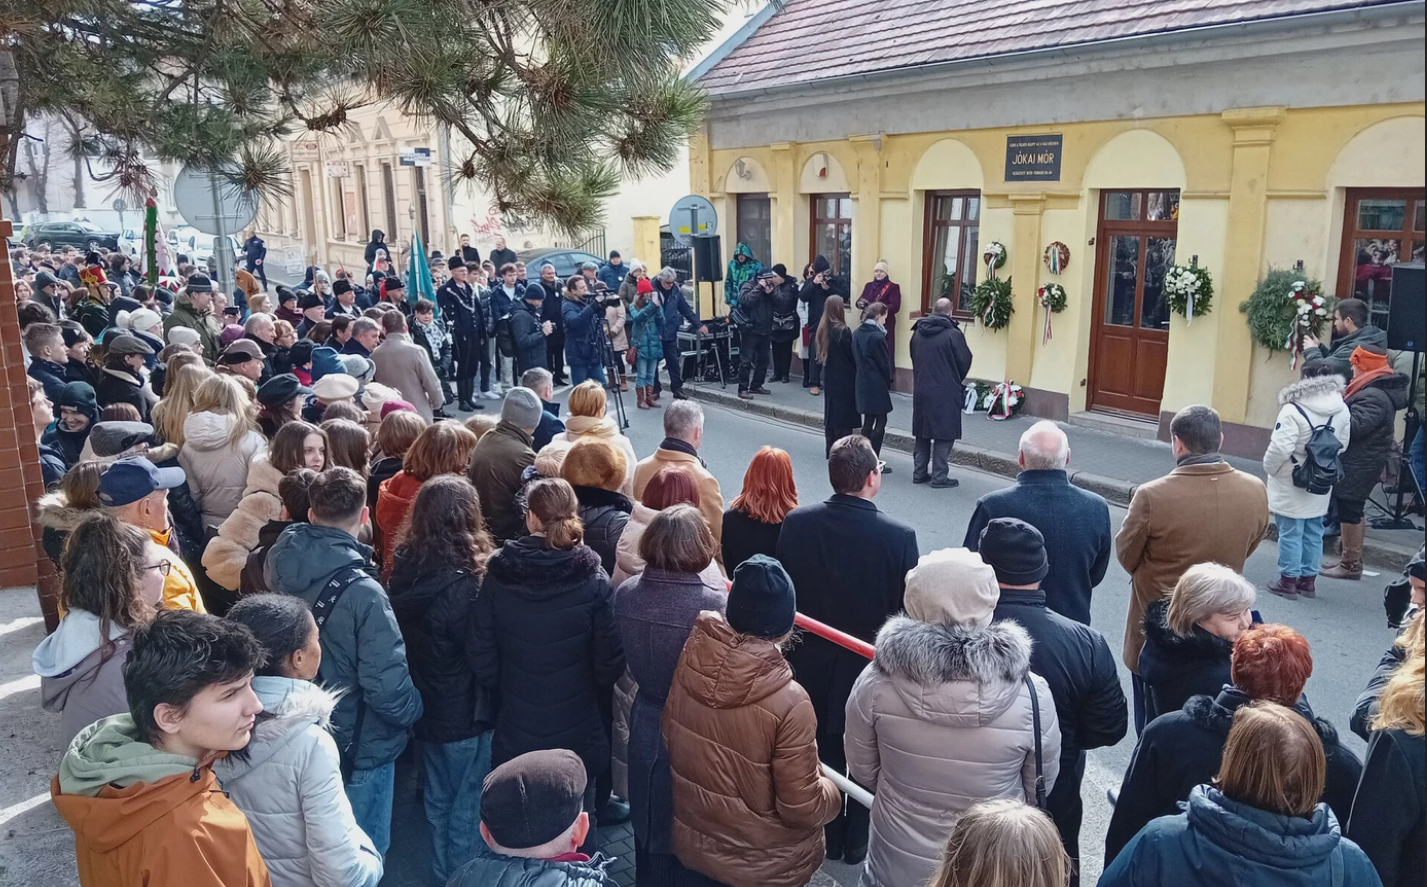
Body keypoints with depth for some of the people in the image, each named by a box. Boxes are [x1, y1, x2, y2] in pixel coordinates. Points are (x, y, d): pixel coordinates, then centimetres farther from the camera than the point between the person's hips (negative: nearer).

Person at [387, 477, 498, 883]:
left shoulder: (405, 568, -5)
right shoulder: (462, 582, -27)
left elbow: (406, 637, 4)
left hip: (425, 706, 7)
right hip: (465, 711, -7)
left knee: (437, 797, 22)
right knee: (468, 804, 9)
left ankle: (442, 873, 37)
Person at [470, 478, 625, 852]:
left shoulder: (497, 575, -11)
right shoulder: (593, 580, -15)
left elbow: (482, 656, -5)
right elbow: (609, 660, -11)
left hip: (515, 730, 2)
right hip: (577, 729, -1)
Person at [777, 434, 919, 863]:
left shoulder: (796, 522, -14)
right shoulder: (898, 535, -22)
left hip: (812, 660, 2)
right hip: (871, 663, -2)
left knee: (823, 749, 20)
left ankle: (826, 836, 36)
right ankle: (859, 843, 34)